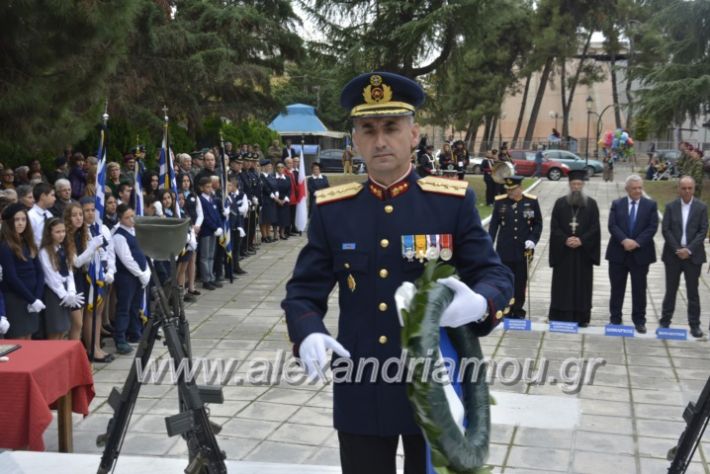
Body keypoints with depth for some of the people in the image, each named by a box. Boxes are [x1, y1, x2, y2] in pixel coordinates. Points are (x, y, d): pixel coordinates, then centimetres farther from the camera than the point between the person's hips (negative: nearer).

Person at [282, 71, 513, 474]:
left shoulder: (454, 201, -4)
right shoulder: (331, 209, 1)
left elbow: (495, 274, -4)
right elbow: (304, 289, 3)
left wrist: (479, 304, -28)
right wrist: (308, 335, -18)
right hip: (361, 390, 1)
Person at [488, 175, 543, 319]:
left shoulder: (532, 201, 0)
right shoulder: (500, 202, 0)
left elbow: (538, 224, 6)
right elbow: (493, 225, 4)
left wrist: (533, 240, -9)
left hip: (523, 251, 0)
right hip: (504, 251, 0)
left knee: (520, 283, 6)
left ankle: (518, 311, 17)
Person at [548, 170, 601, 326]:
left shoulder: (591, 204, 3)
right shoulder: (560, 203, 4)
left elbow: (595, 228, -1)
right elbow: (554, 227, 1)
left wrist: (581, 240, -14)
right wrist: (565, 240, -14)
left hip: (583, 251, 0)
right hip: (563, 251, 0)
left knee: (582, 284, 3)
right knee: (563, 284, 2)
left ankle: (581, 317, 9)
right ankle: (560, 317, 7)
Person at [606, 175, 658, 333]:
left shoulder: (650, 205, 3)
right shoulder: (617, 204, 5)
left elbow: (652, 227, -5)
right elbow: (612, 226, -5)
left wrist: (637, 242, -16)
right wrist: (624, 240, -20)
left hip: (640, 253, -1)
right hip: (618, 253, 1)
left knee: (639, 289, 5)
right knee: (617, 288, 7)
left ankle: (639, 321, 15)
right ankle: (615, 319, 17)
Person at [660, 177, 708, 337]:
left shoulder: (701, 207, 1)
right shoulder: (670, 207, 3)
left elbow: (703, 231, -4)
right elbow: (665, 230, -2)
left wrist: (689, 249, -13)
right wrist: (677, 249, -11)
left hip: (693, 255, -1)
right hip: (673, 254, 1)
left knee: (693, 291, 5)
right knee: (671, 290, 7)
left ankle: (694, 324, 10)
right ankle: (665, 321, 15)